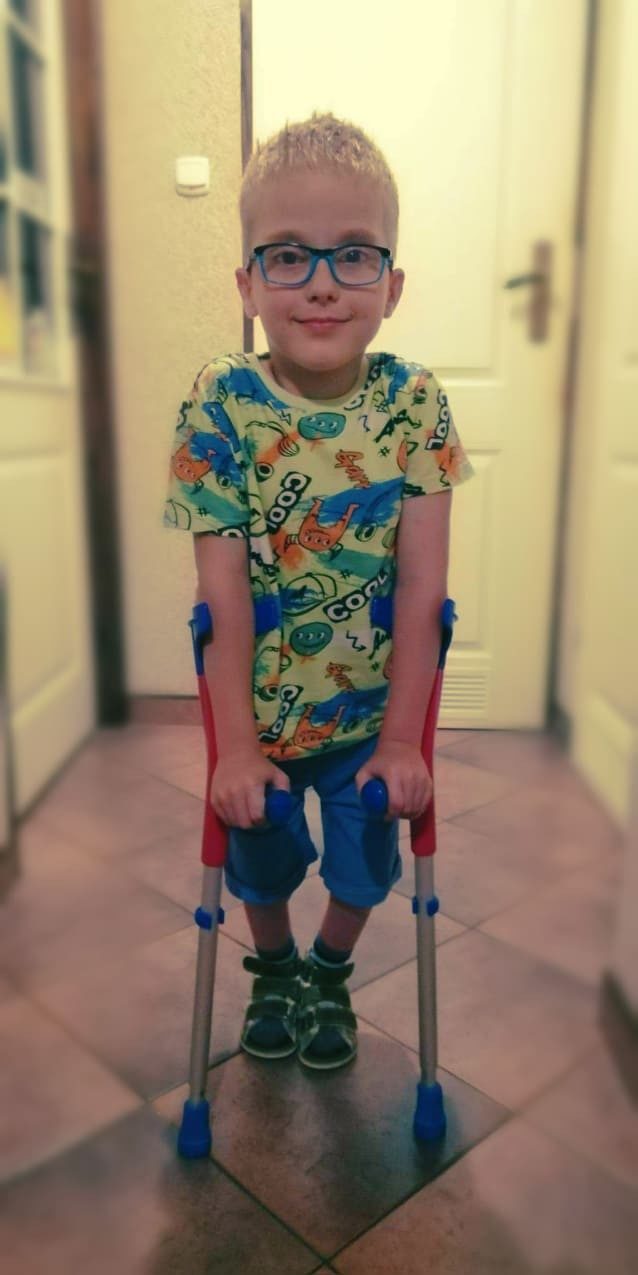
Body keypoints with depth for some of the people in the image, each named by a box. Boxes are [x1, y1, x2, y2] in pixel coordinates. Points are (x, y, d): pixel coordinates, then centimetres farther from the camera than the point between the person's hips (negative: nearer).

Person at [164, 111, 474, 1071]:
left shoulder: (418, 405, -16)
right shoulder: (220, 406, -18)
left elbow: (421, 584, -17)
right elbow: (224, 593, -20)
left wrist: (404, 738, -17)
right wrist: (235, 744, -19)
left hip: (374, 709, 1)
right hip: (259, 707, 0)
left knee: (363, 863, 20)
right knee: (261, 861, 23)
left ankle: (331, 974, 52)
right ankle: (274, 971, 54)